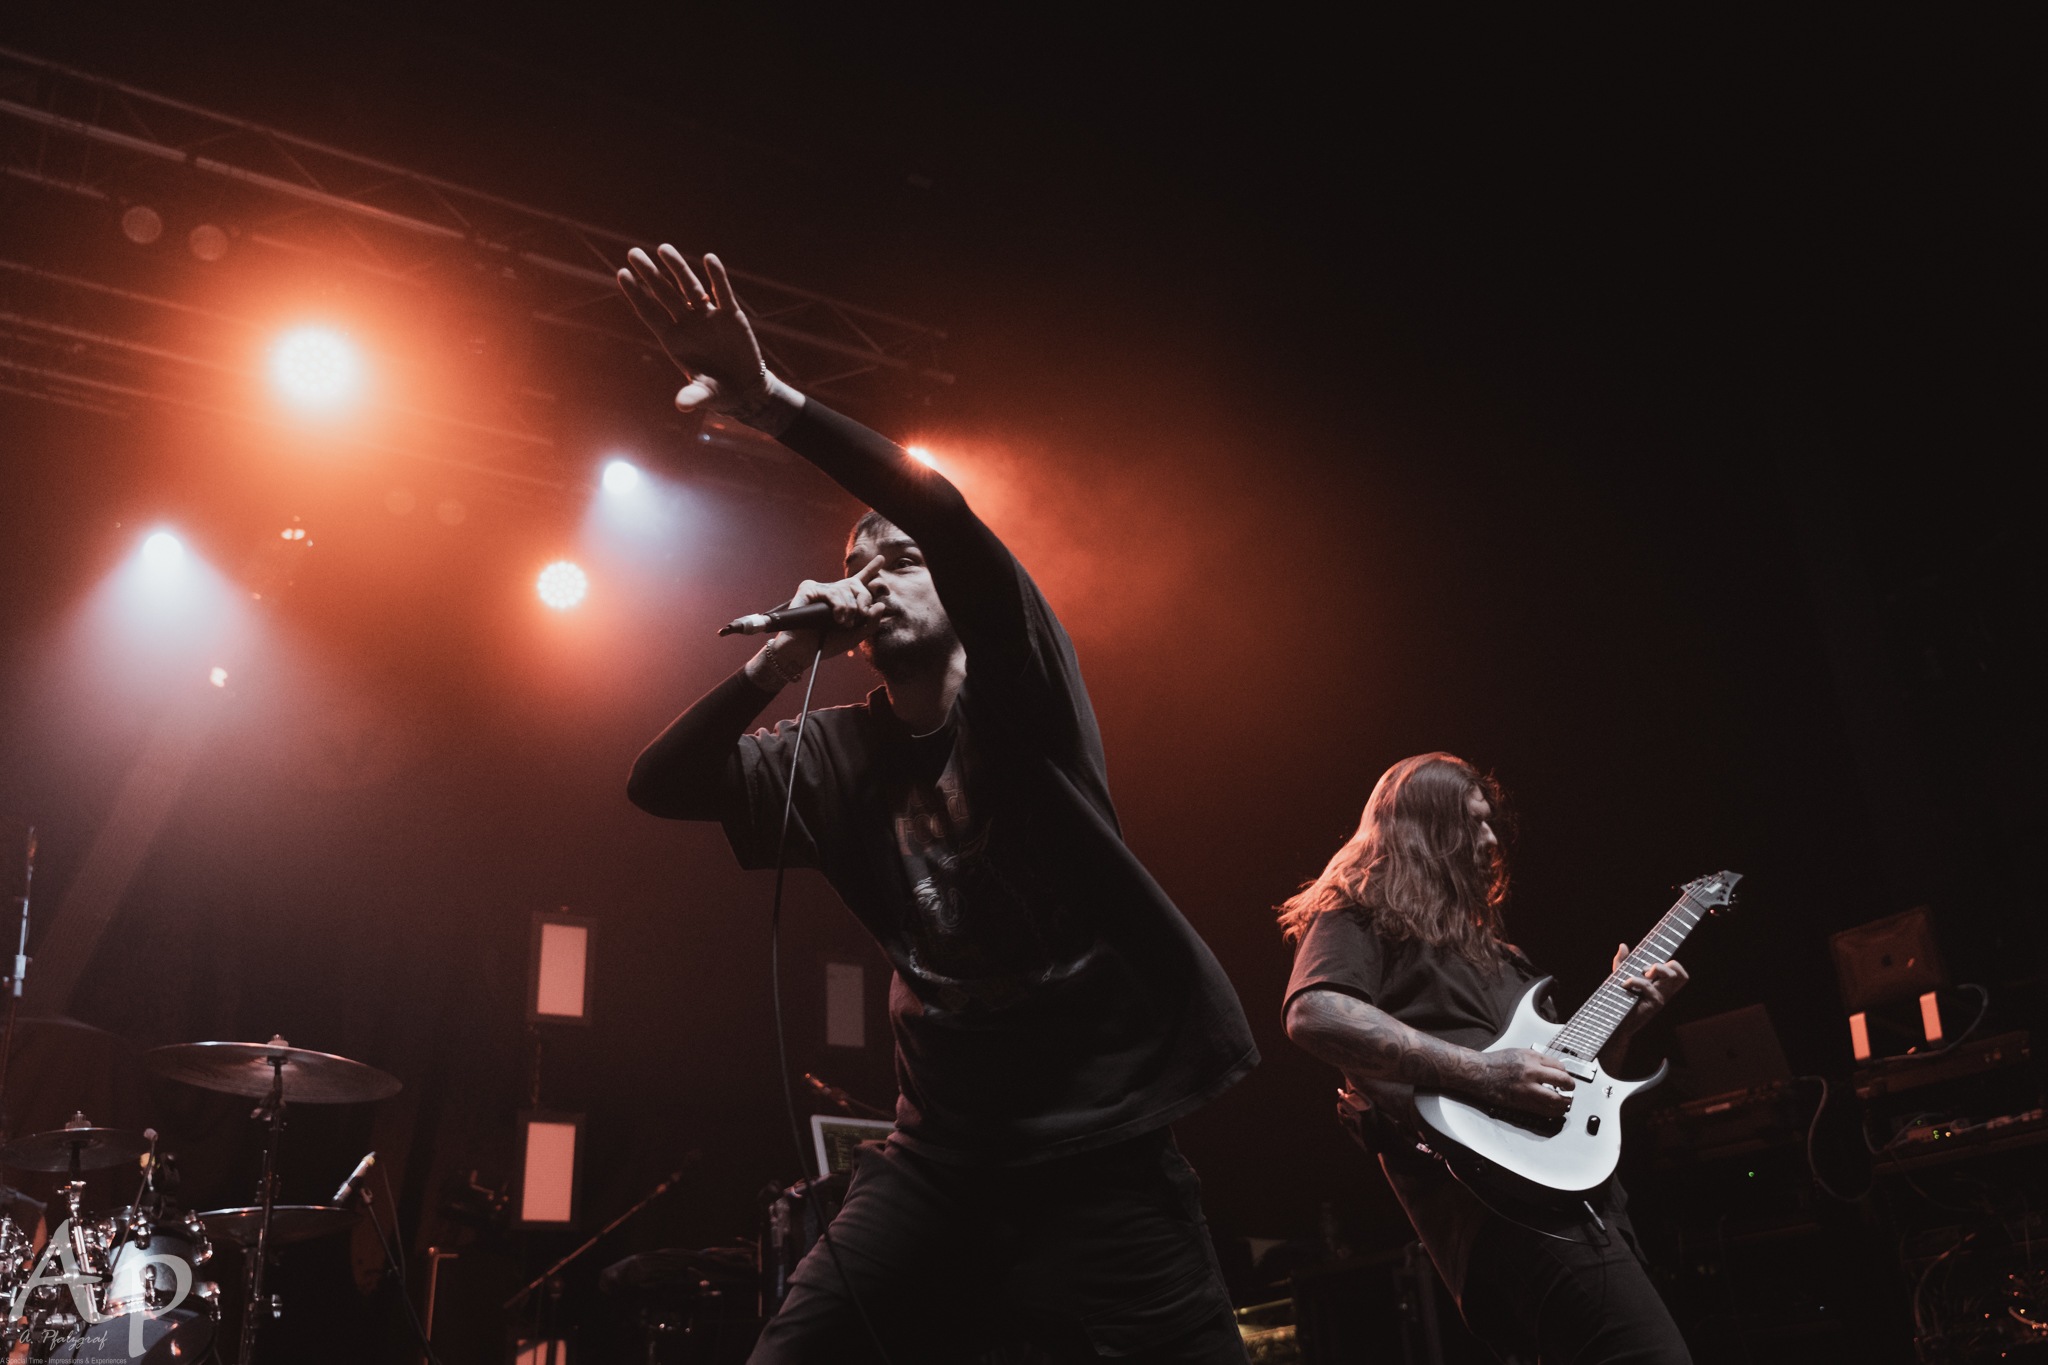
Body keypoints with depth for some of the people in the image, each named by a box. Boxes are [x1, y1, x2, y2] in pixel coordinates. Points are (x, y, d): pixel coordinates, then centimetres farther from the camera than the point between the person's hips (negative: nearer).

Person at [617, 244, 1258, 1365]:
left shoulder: (1017, 690, -3)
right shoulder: (839, 754, 10)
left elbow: (944, 514, -21)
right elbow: (659, 785, 4)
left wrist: (774, 406, -31)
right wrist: (778, 660, -5)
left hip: (1102, 1149, -4)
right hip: (942, 1146, 4)